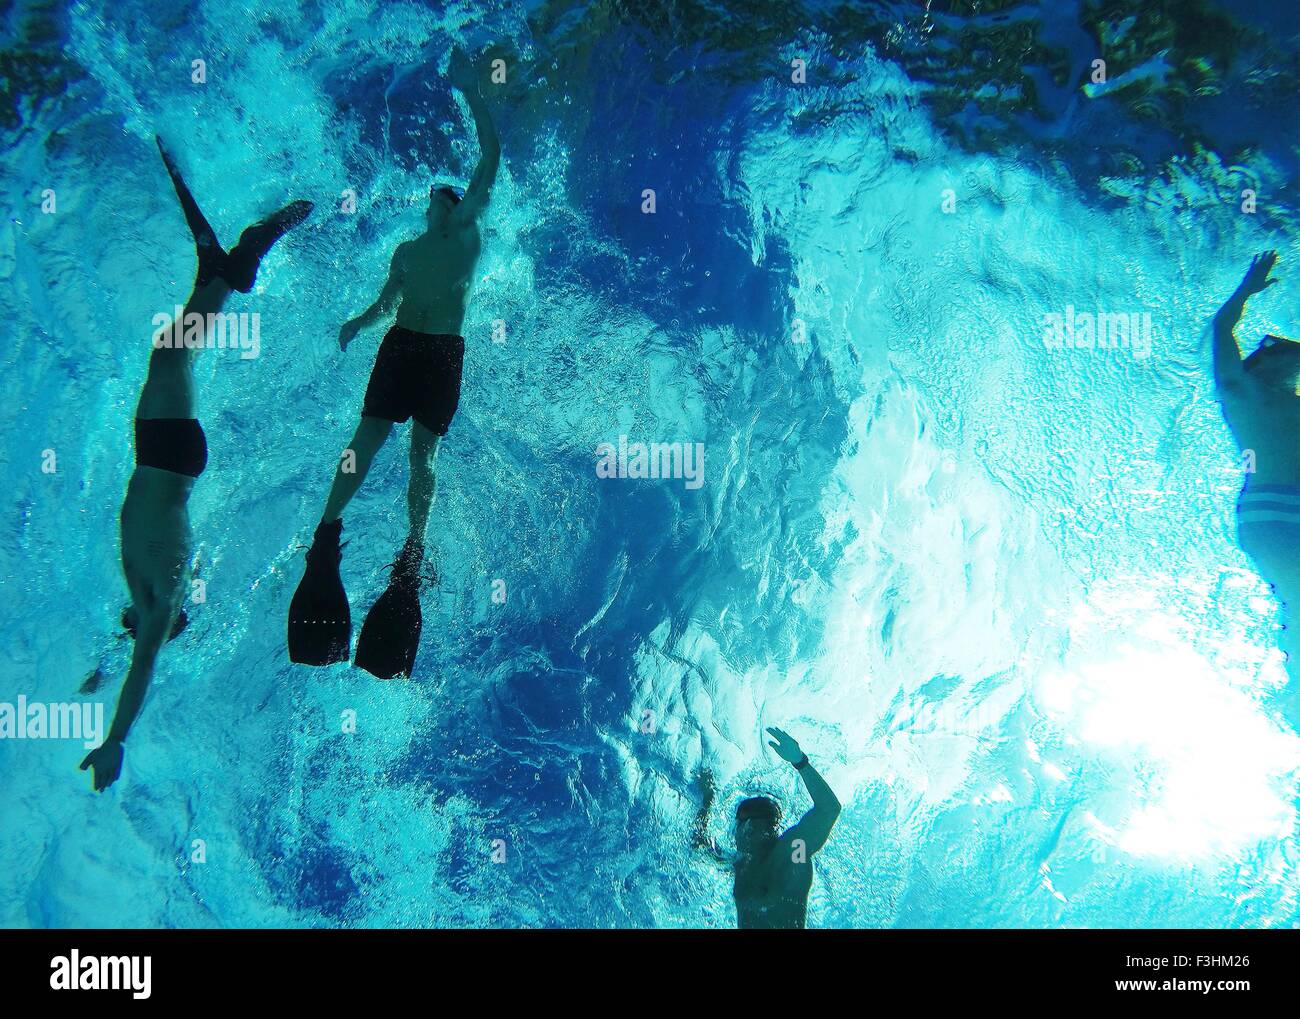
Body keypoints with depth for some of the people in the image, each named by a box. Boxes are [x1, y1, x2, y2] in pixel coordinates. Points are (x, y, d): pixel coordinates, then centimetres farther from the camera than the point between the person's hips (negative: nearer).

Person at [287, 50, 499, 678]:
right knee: (367, 441, -6)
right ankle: (327, 528, -12)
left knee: (423, 454, -6)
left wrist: (469, 92, 9)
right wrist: (360, 322, 2)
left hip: (445, 351, -2)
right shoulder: (407, 250, 24)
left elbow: (491, 158, 8)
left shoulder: (467, 232, 13)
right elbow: (387, 300, 23)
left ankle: (413, 550, -11)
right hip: (400, 345, 2)